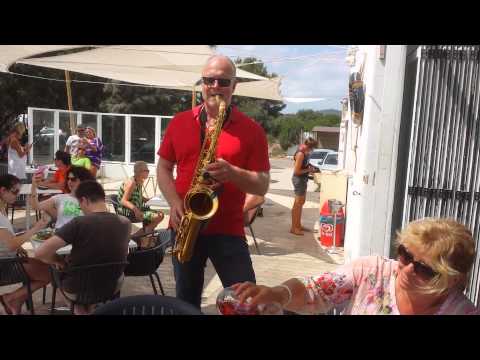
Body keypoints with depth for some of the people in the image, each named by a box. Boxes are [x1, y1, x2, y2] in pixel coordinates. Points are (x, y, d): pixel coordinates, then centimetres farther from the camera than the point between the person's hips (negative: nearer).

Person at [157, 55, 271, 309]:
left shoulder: (252, 130, -4)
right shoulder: (179, 122, 4)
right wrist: (174, 202, -8)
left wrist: (232, 173, -23)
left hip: (228, 229, -2)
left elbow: (262, 185, -4)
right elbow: (163, 168, 9)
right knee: (186, 301, 18)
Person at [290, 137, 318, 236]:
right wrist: (308, 170, -13)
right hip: (299, 179, -10)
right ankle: (293, 227, 6)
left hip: (303, 179, 10)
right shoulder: (301, 154, -23)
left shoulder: (304, 152, 5)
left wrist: (309, 167, 6)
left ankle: (298, 225, 28)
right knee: (298, 204, -3)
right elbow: (296, 171, -23)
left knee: (301, 202, 17)